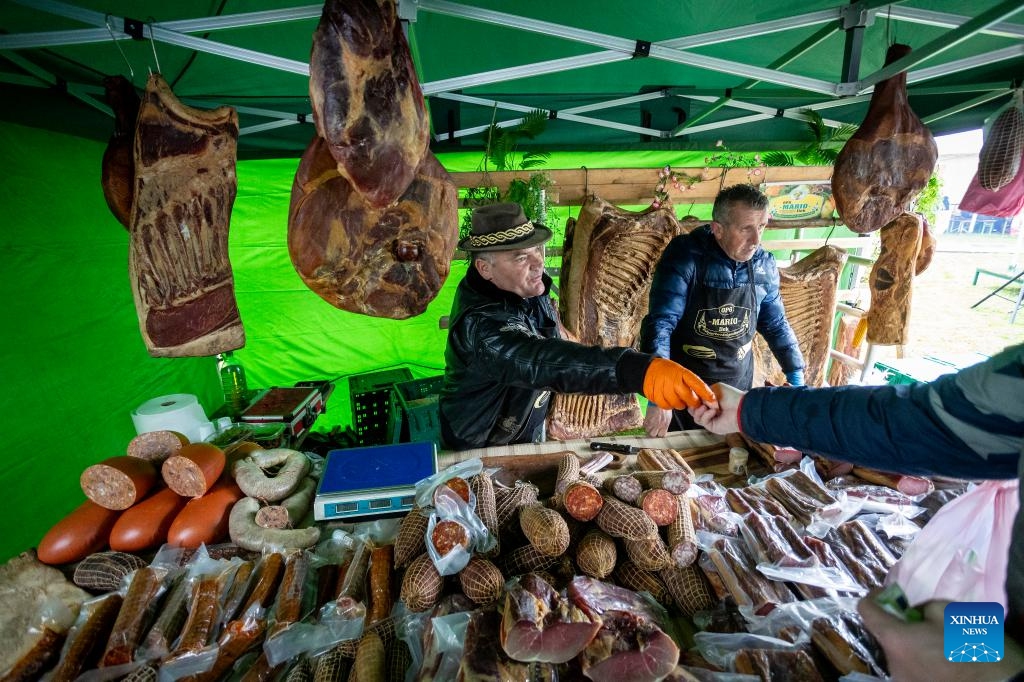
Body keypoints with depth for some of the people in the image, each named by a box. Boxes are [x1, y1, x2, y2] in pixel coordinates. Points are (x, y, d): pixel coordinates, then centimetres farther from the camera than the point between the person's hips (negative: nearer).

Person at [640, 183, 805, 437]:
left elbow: (776, 324, 10)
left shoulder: (764, 265, -4)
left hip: (738, 383, 4)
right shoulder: (685, 257, -20)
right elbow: (660, 323, -27)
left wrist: (796, 376, 8)